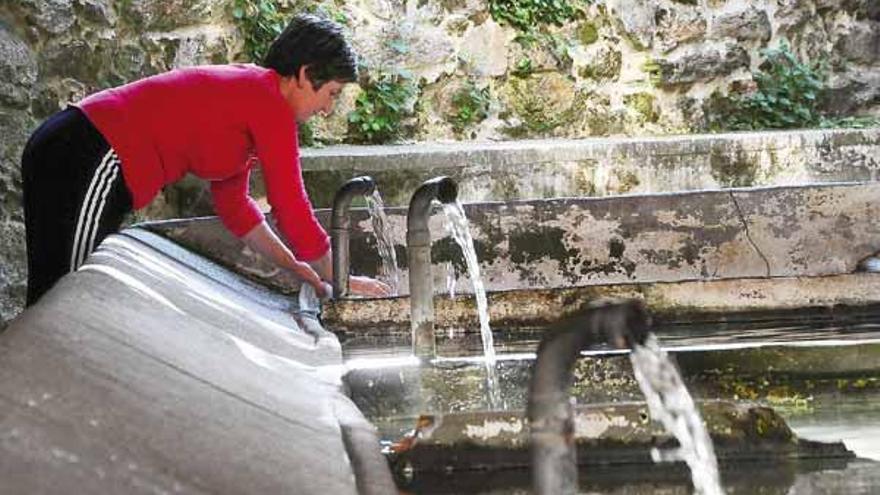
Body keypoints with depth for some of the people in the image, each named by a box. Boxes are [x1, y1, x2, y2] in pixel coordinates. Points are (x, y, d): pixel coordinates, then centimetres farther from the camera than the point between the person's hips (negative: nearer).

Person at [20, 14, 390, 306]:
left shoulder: (245, 91, 19)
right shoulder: (270, 103, -9)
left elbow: (233, 204, 24)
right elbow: (294, 214, -9)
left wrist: (295, 268, 22)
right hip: (89, 165, -10)